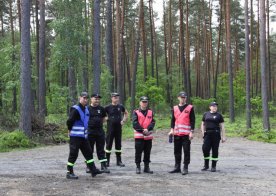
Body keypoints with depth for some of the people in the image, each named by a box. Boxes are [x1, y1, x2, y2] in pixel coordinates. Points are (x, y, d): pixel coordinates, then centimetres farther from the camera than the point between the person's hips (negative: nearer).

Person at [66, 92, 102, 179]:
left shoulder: (86, 109, 12)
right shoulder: (75, 109, -16)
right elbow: (69, 121, -21)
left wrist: (85, 130, 14)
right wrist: (70, 130, -7)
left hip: (84, 135, 9)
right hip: (75, 136, -9)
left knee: (88, 152, 12)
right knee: (73, 154, -3)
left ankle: (93, 170, 19)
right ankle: (69, 173, 6)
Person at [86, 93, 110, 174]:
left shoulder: (101, 109, 7)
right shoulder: (87, 109, -4)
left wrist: (99, 124, 10)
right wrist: (88, 125, -1)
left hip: (100, 131, 3)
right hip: (90, 131, -3)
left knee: (101, 150, 6)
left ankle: (103, 166, 10)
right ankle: (88, 166, 15)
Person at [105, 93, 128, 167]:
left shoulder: (121, 107, 4)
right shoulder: (108, 107, -6)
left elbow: (126, 113, 21)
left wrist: (124, 120, 9)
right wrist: (106, 118, -8)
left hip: (118, 128, 3)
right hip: (110, 128, -3)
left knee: (118, 145, 9)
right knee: (109, 144, 1)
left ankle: (119, 161, 17)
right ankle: (107, 161, 10)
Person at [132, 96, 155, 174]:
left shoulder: (150, 112, 10)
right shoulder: (136, 112, 0)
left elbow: (153, 122, 0)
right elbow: (135, 123, -10)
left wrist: (148, 129, -16)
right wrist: (142, 130, -17)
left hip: (148, 135, 3)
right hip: (139, 135, -3)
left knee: (147, 152, 9)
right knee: (138, 152, -2)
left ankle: (147, 167, 18)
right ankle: (138, 167, 6)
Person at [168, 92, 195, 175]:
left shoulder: (190, 108, 0)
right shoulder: (175, 108, 12)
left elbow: (192, 120, -2)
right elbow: (173, 119, 14)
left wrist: (191, 132, -9)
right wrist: (172, 129, 2)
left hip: (186, 133, -4)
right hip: (176, 133, 4)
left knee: (186, 151, -3)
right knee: (177, 151, 10)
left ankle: (185, 168, 2)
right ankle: (177, 167, 18)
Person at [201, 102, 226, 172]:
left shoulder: (219, 115, 5)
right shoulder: (206, 114, 11)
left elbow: (222, 127, 3)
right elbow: (203, 124, 16)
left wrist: (223, 136, -3)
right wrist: (203, 133, 4)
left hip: (216, 134, -2)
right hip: (207, 134, 2)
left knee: (215, 150, 1)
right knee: (205, 149, -5)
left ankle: (214, 166, 10)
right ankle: (206, 165, 11)